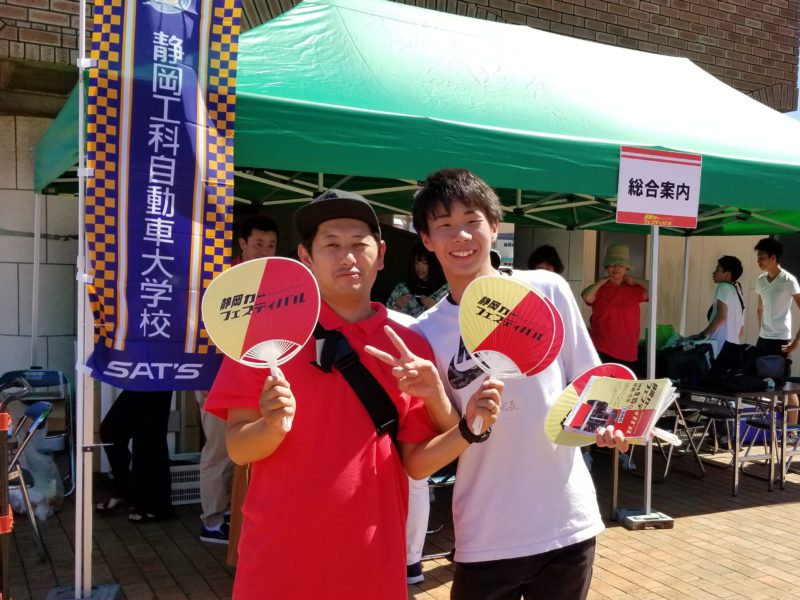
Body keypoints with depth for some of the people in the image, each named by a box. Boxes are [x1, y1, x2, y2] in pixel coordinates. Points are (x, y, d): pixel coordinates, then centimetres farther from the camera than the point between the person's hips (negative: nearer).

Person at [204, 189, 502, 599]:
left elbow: (415, 463, 1)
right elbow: (238, 449, -6)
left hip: (374, 562, 2)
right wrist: (274, 425, -26)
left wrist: (469, 429, -15)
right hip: (278, 561, -2)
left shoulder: (410, 348, -1)